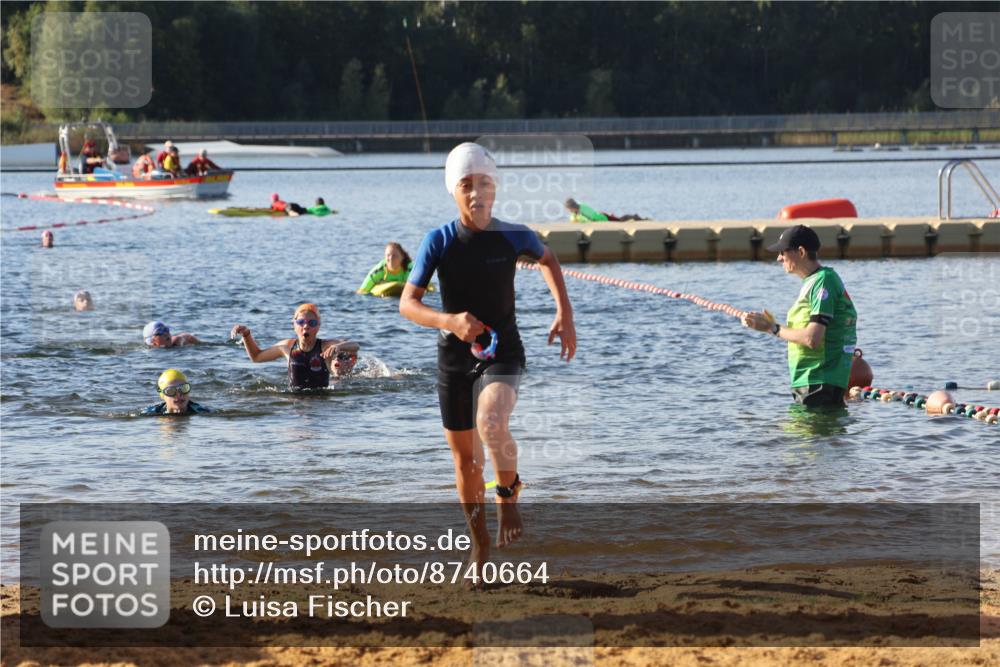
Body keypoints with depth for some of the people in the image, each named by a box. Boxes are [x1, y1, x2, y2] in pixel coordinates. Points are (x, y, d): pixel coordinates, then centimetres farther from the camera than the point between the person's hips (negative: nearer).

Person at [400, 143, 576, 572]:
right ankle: (480, 546, 29)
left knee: (491, 423, -32)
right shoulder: (439, 242, -10)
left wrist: (565, 314, 7)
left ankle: (508, 494, -2)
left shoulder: (514, 237, -7)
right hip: (454, 359, 2)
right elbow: (407, 303, -9)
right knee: (466, 458, 10)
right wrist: (449, 321, -28)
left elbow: (547, 259, 17)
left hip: (502, 354, -2)